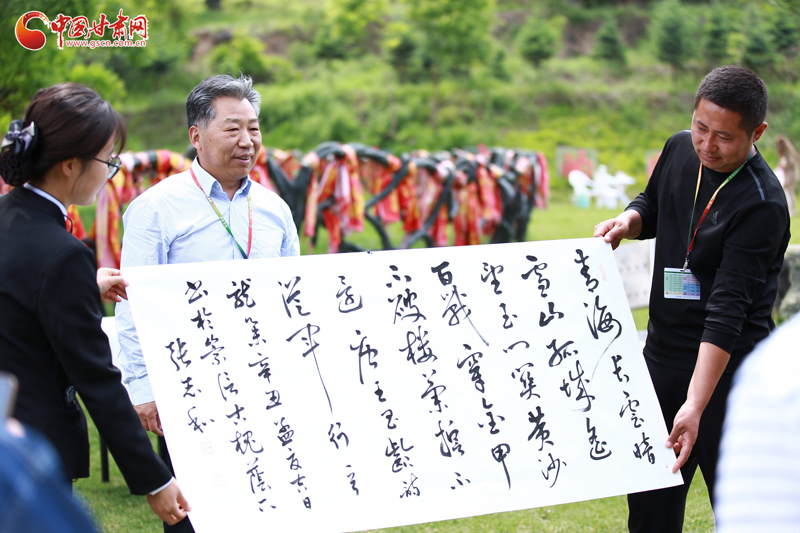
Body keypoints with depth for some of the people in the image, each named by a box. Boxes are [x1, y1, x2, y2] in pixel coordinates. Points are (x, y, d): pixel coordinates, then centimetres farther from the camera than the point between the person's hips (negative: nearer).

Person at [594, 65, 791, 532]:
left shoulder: (762, 206, -21)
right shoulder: (680, 150, 1)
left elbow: (727, 308, -28)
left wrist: (696, 405, -32)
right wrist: (629, 221, -2)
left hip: (728, 367, -7)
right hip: (663, 351, 7)